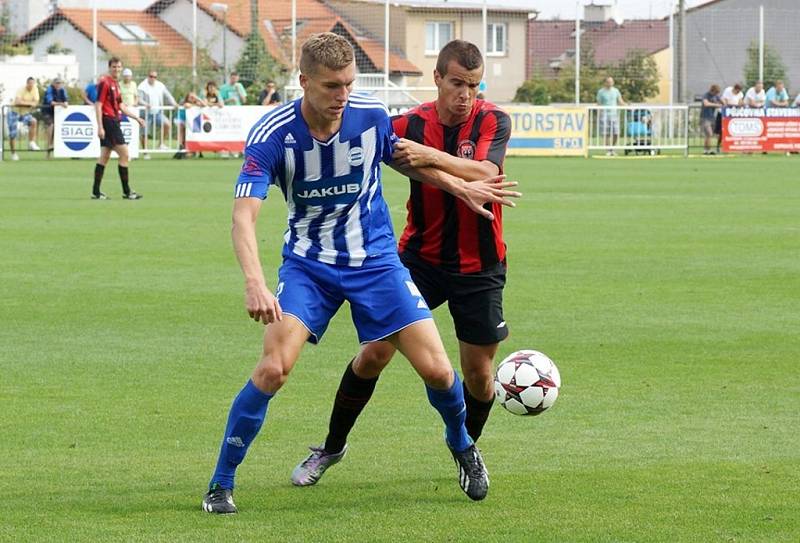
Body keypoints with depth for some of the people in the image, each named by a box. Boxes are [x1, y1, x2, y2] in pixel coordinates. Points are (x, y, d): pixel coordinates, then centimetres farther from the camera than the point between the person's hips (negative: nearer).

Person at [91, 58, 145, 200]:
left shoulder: (115, 83, 17)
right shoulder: (104, 82, -11)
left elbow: (121, 106, 23)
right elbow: (98, 105, -16)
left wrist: (137, 118, 20)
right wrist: (100, 127, -21)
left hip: (114, 122, 10)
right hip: (108, 121, -10)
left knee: (104, 157, 9)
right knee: (124, 154, -8)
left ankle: (96, 192, 11)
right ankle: (126, 191, -3)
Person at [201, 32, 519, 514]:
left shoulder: (372, 116, -13)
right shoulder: (272, 136, -22)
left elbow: (402, 157, 12)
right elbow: (244, 214, -28)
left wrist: (460, 187, 17)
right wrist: (255, 283, -43)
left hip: (375, 259, 2)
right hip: (308, 263, -2)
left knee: (437, 370, -4)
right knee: (273, 368, -21)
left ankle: (462, 445, 30)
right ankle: (221, 484, -5)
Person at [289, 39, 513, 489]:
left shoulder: (494, 122, -11)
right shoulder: (412, 124, -7)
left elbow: (485, 173, -29)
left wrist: (432, 156, -42)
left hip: (479, 267, -1)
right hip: (419, 257, 1)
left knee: (479, 373, 3)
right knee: (374, 353, -5)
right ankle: (332, 447, 13)